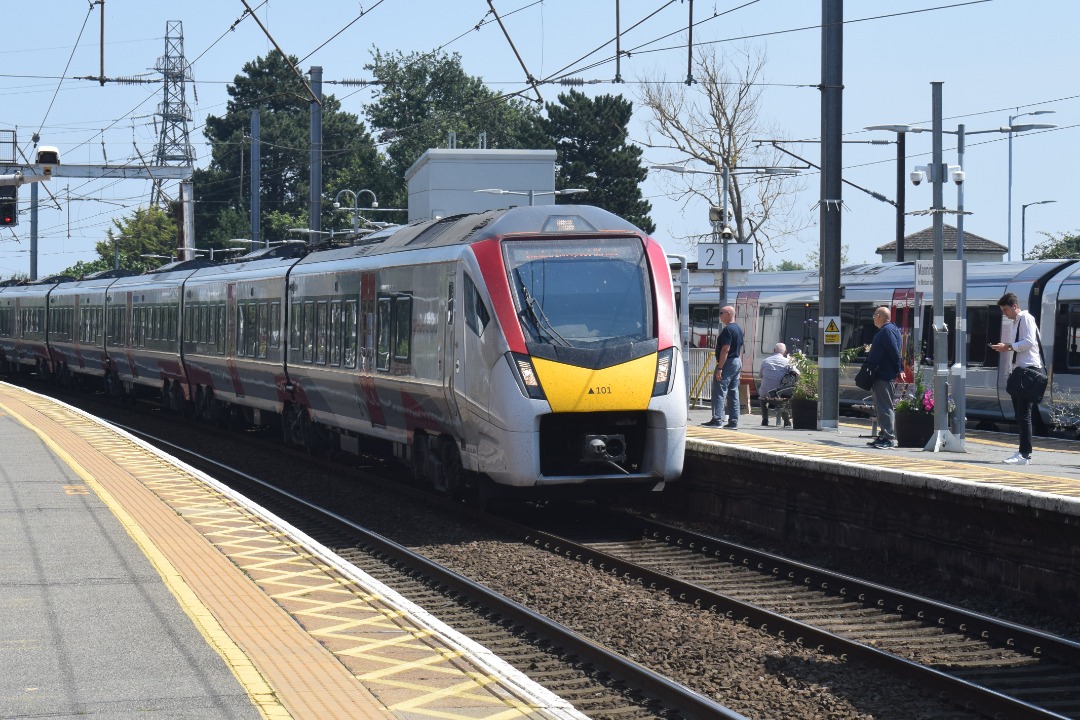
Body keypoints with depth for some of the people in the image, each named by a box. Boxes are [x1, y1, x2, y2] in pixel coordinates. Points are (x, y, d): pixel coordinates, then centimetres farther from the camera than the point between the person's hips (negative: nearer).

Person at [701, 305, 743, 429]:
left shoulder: (728, 330, -15)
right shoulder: (739, 329, 15)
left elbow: (725, 349, -21)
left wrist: (719, 368, -22)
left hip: (728, 363, -10)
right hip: (737, 362, 10)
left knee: (719, 391, -9)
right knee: (733, 393, 9)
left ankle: (717, 420, -14)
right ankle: (733, 422, 8)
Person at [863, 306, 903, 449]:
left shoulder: (887, 331, -15)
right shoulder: (883, 331, 18)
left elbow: (895, 352, -21)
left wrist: (898, 370, -21)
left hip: (884, 376, -11)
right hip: (879, 375, 11)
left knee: (885, 407, -11)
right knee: (880, 407, 14)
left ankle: (889, 438, -13)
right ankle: (883, 436, 19)